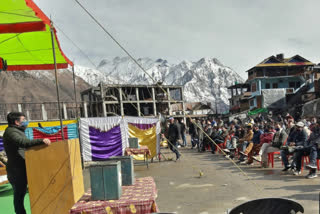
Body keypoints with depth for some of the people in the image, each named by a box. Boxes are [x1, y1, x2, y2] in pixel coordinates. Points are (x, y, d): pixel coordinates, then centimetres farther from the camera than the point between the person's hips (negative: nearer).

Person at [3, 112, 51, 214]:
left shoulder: (18, 131, 18)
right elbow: (22, 143, -33)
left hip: (21, 169, 10)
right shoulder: (11, 131, -15)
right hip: (17, 171, -10)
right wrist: (41, 140, -42)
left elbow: (24, 147, 23)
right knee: (19, 195, -1)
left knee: (21, 193, 17)